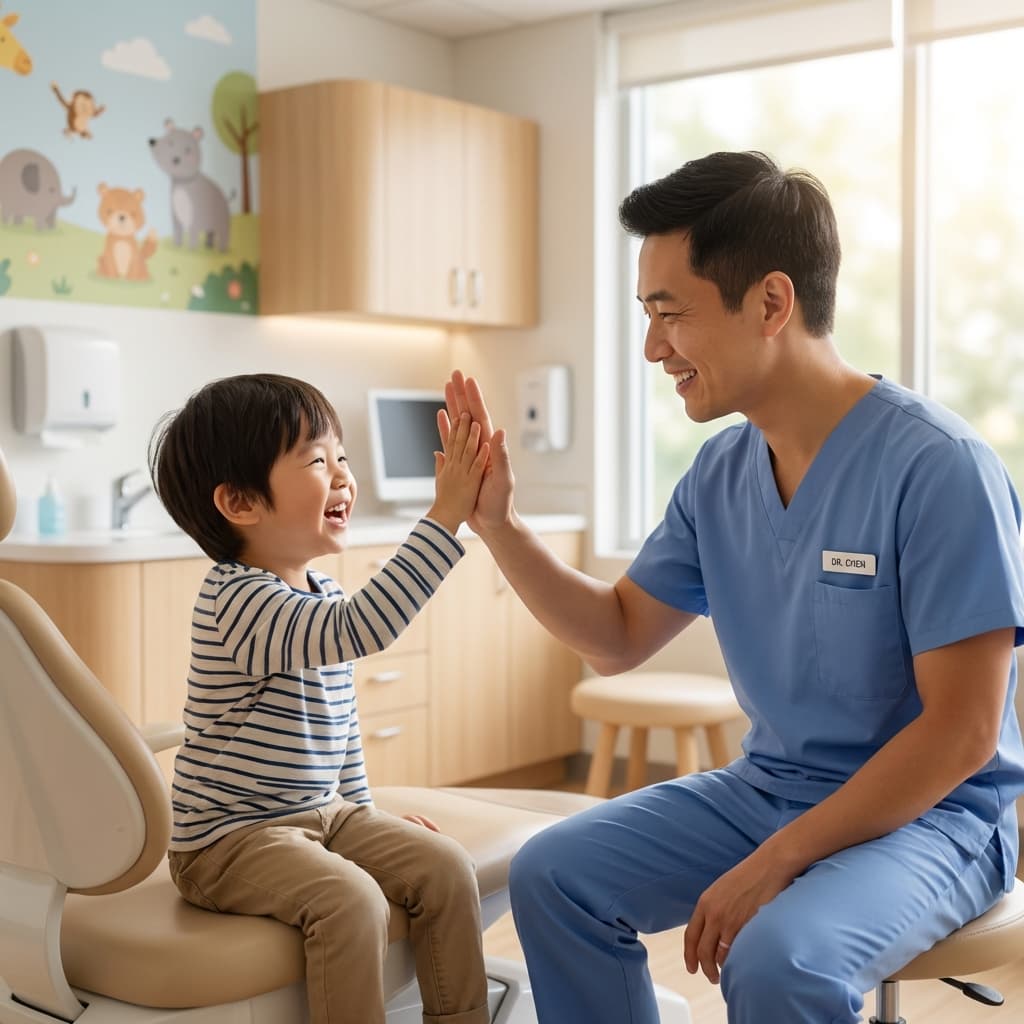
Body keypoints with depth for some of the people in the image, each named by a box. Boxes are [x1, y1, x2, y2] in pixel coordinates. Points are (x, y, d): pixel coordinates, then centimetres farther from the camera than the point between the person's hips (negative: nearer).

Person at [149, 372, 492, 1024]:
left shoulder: (324, 596, 7)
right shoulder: (239, 601, -23)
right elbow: (363, 628, -39)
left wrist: (365, 809, 19)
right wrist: (446, 515, -39)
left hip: (323, 813, 9)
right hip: (230, 837, -8)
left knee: (447, 868, -4)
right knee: (351, 898, -29)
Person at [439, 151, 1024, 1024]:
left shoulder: (938, 469, -21)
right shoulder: (720, 476, 0)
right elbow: (618, 639, 9)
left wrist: (772, 863, -23)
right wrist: (498, 525, -4)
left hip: (931, 813, -6)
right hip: (768, 788, 7)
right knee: (554, 875, -5)